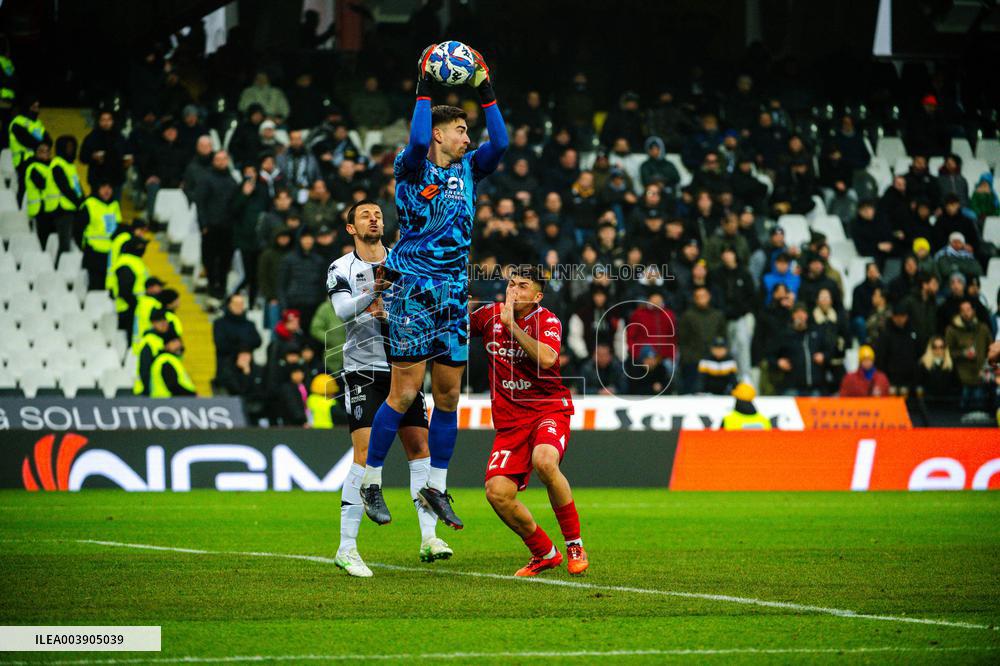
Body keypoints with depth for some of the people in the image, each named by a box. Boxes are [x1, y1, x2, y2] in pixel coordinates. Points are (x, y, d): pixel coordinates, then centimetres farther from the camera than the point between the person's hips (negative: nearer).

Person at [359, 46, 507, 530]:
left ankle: (436, 486, 15)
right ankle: (371, 482, 2)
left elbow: (499, 144, -1)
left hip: (454, 292, 6)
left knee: (448, 394, 6)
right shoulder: (412, 168, -4)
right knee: (405, 392, -8)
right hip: (412, 289, -6)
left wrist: (486, 92, -3)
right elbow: (417, 142, -25)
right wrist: (423, 90, -19)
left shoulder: (467, 170, 12)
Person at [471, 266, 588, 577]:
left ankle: (575, 544, -17)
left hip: (549, 409, -4)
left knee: (544, 461, -36)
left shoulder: (547, 321, -7)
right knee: (497, 492, -15)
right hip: (510, 420, 4)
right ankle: (544, 554, 9)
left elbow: (546, 358, -27)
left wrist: (512, 324, -25)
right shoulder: (490, 315, 6)